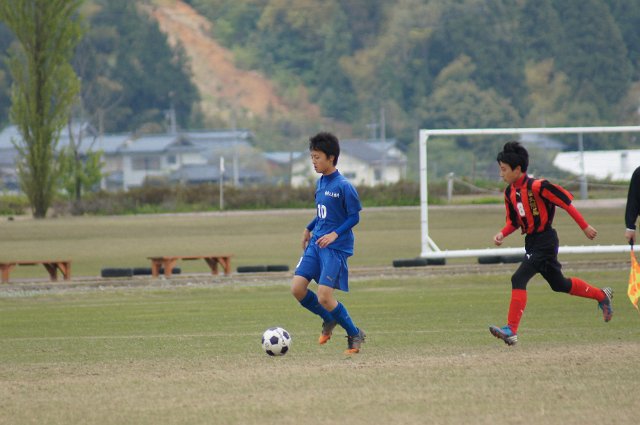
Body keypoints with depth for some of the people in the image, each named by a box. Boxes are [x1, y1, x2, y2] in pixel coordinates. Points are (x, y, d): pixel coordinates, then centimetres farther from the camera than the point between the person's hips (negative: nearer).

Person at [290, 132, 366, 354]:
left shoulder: (344, 186, -15)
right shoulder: (320, 182, 9)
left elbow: (354, 216, -12)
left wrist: (335, 234, -23)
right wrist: (309, 228, 23)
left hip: (335, 248, -8)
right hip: (316, 244, 8)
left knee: (324, 297, -13)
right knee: (297, 288, -4)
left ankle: (355, 334, 8)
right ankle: (329, 320, 20)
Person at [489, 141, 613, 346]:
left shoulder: (537, 186, -19)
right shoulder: (510, 192, 5)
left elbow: (566, 202, -13)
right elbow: (514, 221, 16)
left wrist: (585, 227, -9)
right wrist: (502, 233, -5)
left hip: (545, 241, -9)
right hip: (532, 243, 9)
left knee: (519, 279, -20)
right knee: (559, 284, 21)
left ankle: (511, 330, -22)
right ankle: (601, 295, 42)